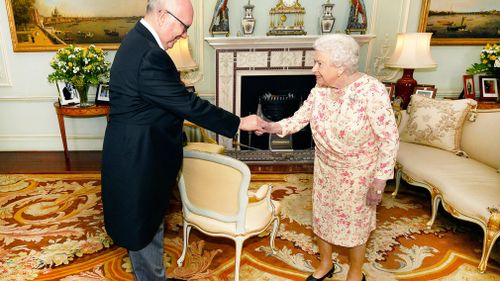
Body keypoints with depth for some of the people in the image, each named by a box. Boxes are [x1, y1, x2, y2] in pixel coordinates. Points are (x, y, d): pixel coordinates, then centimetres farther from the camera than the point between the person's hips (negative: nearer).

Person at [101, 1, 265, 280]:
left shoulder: (139, 40, 7)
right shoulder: (149, 56, -27)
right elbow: (189, 104, -24)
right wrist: (239, 123, -16)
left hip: (140, 152, 10)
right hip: (139, 159, -10)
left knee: (150, 220, 23)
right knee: (143, 225, 11)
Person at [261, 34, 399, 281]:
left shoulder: (372, 91, -25)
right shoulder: (319, 90, -8)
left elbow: (389, 137, -21)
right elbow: (298, 120, -2)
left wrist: (380, 180, -19)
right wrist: (268, 127, -18)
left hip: (357, 172, -5)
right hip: (325, 168, 5)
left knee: (354, 221, 13)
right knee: (322, 215, 18)